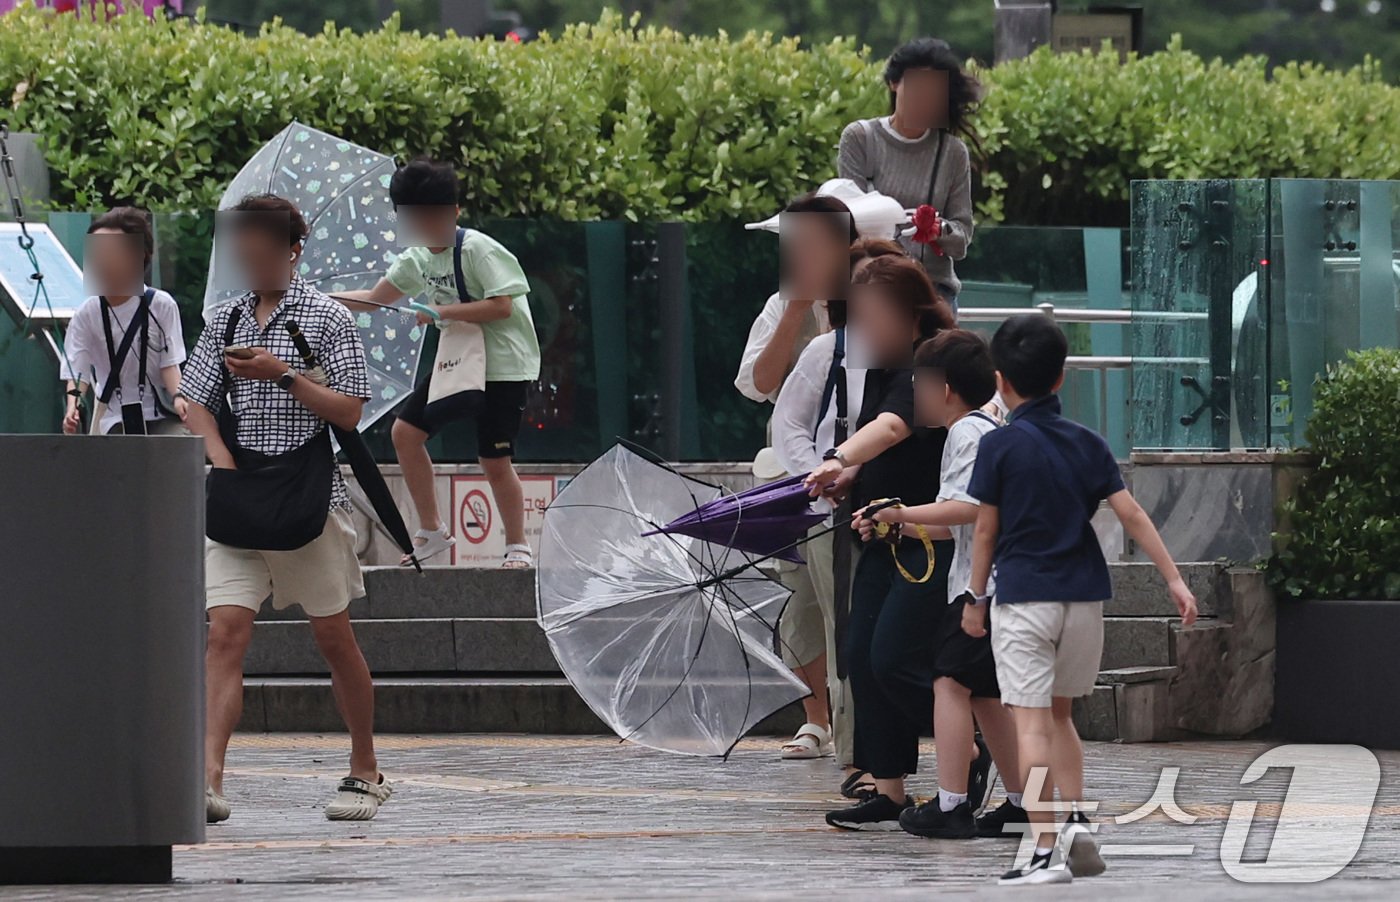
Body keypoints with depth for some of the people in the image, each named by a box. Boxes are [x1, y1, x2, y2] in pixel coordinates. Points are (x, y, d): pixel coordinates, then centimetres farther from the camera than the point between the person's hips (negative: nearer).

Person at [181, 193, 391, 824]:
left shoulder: (326, 318, -1)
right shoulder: (225, 320, 13)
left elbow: (349, 411, -5)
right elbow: (196, 404, 13)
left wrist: (283, 374, -16)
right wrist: (222, 461, -4)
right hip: (237, 495, 3)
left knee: (333, 637, 6)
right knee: (225, 632, -11)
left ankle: (366, 772, 21)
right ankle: (209, 779, -22)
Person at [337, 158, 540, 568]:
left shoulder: (479, 250, -17)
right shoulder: (417, 260, 6)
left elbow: (502, 306, -25)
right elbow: (376, 299, 14)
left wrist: (441, 311, -26)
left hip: (503, 365, -8)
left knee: (494, 459, -8)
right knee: (406, 431, 0)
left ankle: (518, 545, 9)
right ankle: (432, 531, 10)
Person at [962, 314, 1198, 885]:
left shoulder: (998, 446, -6)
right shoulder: (1087, 444, 5)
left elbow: (985, 529, -2)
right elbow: (1131, 515, 1)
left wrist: (976, 599, 8)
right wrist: (1175, 580, 3)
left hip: (1023, 597, -5)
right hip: (1084, 598, 5)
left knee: (1031, 724, -5)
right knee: (1059, 715, 22)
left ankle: (1047, 853, -11)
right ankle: (1077, 822, 8)